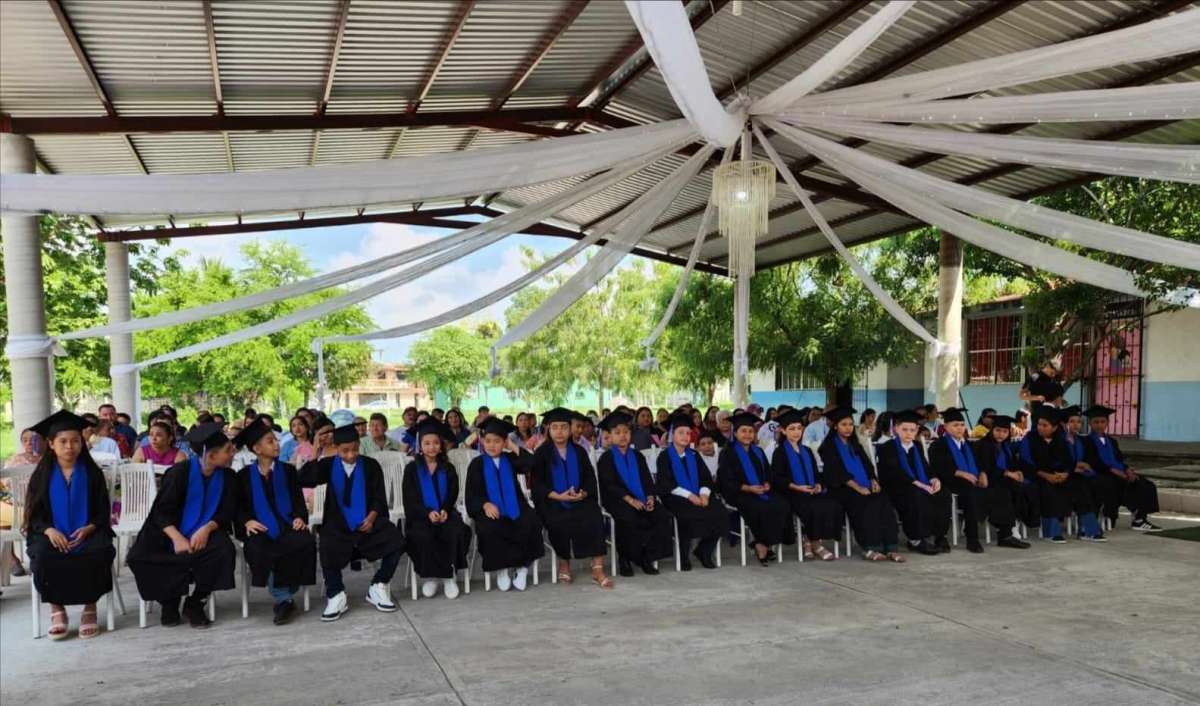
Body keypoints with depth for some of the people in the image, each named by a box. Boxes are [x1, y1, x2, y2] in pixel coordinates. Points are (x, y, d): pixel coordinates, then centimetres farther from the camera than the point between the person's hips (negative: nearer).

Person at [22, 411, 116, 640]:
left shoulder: (93, 473, 6)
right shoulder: (42, 475, 7)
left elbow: (103, 511, 6)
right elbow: (34, 513, 5)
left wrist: (89, 528, -14)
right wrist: (49, 530, -15)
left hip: (87, 532, -1)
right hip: (52, 533, 1)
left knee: (100, 553, -34)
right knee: (43, 556, -34)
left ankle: (90, 607, -17)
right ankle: (56, 608, -15)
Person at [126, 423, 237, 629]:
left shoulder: (228, 478, -1)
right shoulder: (181, 471, -12)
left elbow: (227, 513, -2)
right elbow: (161, 511, -12)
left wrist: (207, 529, -23)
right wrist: (177, 538, -29)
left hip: (204, 534, 2)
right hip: (173, 533, -1)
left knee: (224, 550, -32)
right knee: (140, 556, -30)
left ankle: (195, 604, -9)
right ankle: (169, 601, -1)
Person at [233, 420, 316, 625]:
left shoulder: (288, 470, 16)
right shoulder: (244, 475, 13)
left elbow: (298, 499, 11)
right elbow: (238, 506, 7)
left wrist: (300, 517, -10)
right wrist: (247, 521, -14)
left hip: (286, 525, 1)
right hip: (259, 529, -1)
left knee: (306, 542, -31)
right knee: (256, 550, -36)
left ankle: (284, 596, -15)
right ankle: (283, 599, -22)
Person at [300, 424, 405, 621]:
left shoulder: (371, 465, 3)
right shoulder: (328, 465, 5)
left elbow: (380, 497, 4)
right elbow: (304, 480, -9)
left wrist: (372, 517, -13)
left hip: (368, 522, 1)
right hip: (338, 525, -1)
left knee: (396, 540, -22)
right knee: (328, 549, -31)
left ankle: (378, 588, -3)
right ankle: (336, 596, -10)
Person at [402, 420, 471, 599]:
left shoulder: (448, 468, 11)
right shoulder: (412, 468, 4)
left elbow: (452, 495, 8)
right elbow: (410, 499, -2)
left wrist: (445, 511, -15)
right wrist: (428, 513, -19)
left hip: (444, 513, 2)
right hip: (419, 516, -2)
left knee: (458, 532, -30)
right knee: (422, 536, -35)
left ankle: (449, 576, -17)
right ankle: (429, 576, -15)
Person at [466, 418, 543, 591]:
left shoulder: (510, 459, 12)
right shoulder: (477, 464, 7)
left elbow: (532, 464, -5)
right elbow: (471, 492, 1)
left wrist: (514, 447, -3)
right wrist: (485, 504, -18)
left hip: (514, 507, 2)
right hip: (489, 509, -2)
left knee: (531, 523, -28)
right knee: (489, 529, -35)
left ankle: (522, 566, -13)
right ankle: (502, 567, -13)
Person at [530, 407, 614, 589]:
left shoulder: (579, 452, 14)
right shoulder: (542, 453, 6)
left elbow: (590, 478, 9)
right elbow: (537, 483, -2)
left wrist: (583, 493, -14)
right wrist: (557, 496, -18)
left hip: (580, 499, 2)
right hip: (552, 501, -2)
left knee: (594, 518, -28)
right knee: (560, 522, -33)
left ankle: (597, 569, -28)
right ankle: (564, 563, -8)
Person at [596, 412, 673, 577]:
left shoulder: (637, 456, 19)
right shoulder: (606, 458, 3)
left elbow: (647, 480, 14)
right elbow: (609, 485, -8)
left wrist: (650, 497, -7)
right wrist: (629, 499, -20)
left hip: (642, 499, 5)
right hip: (618, 500, -5)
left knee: (663, 515, -21)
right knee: (629, 519, -36)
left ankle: (647, 558, -11)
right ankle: (624, 559, -14)